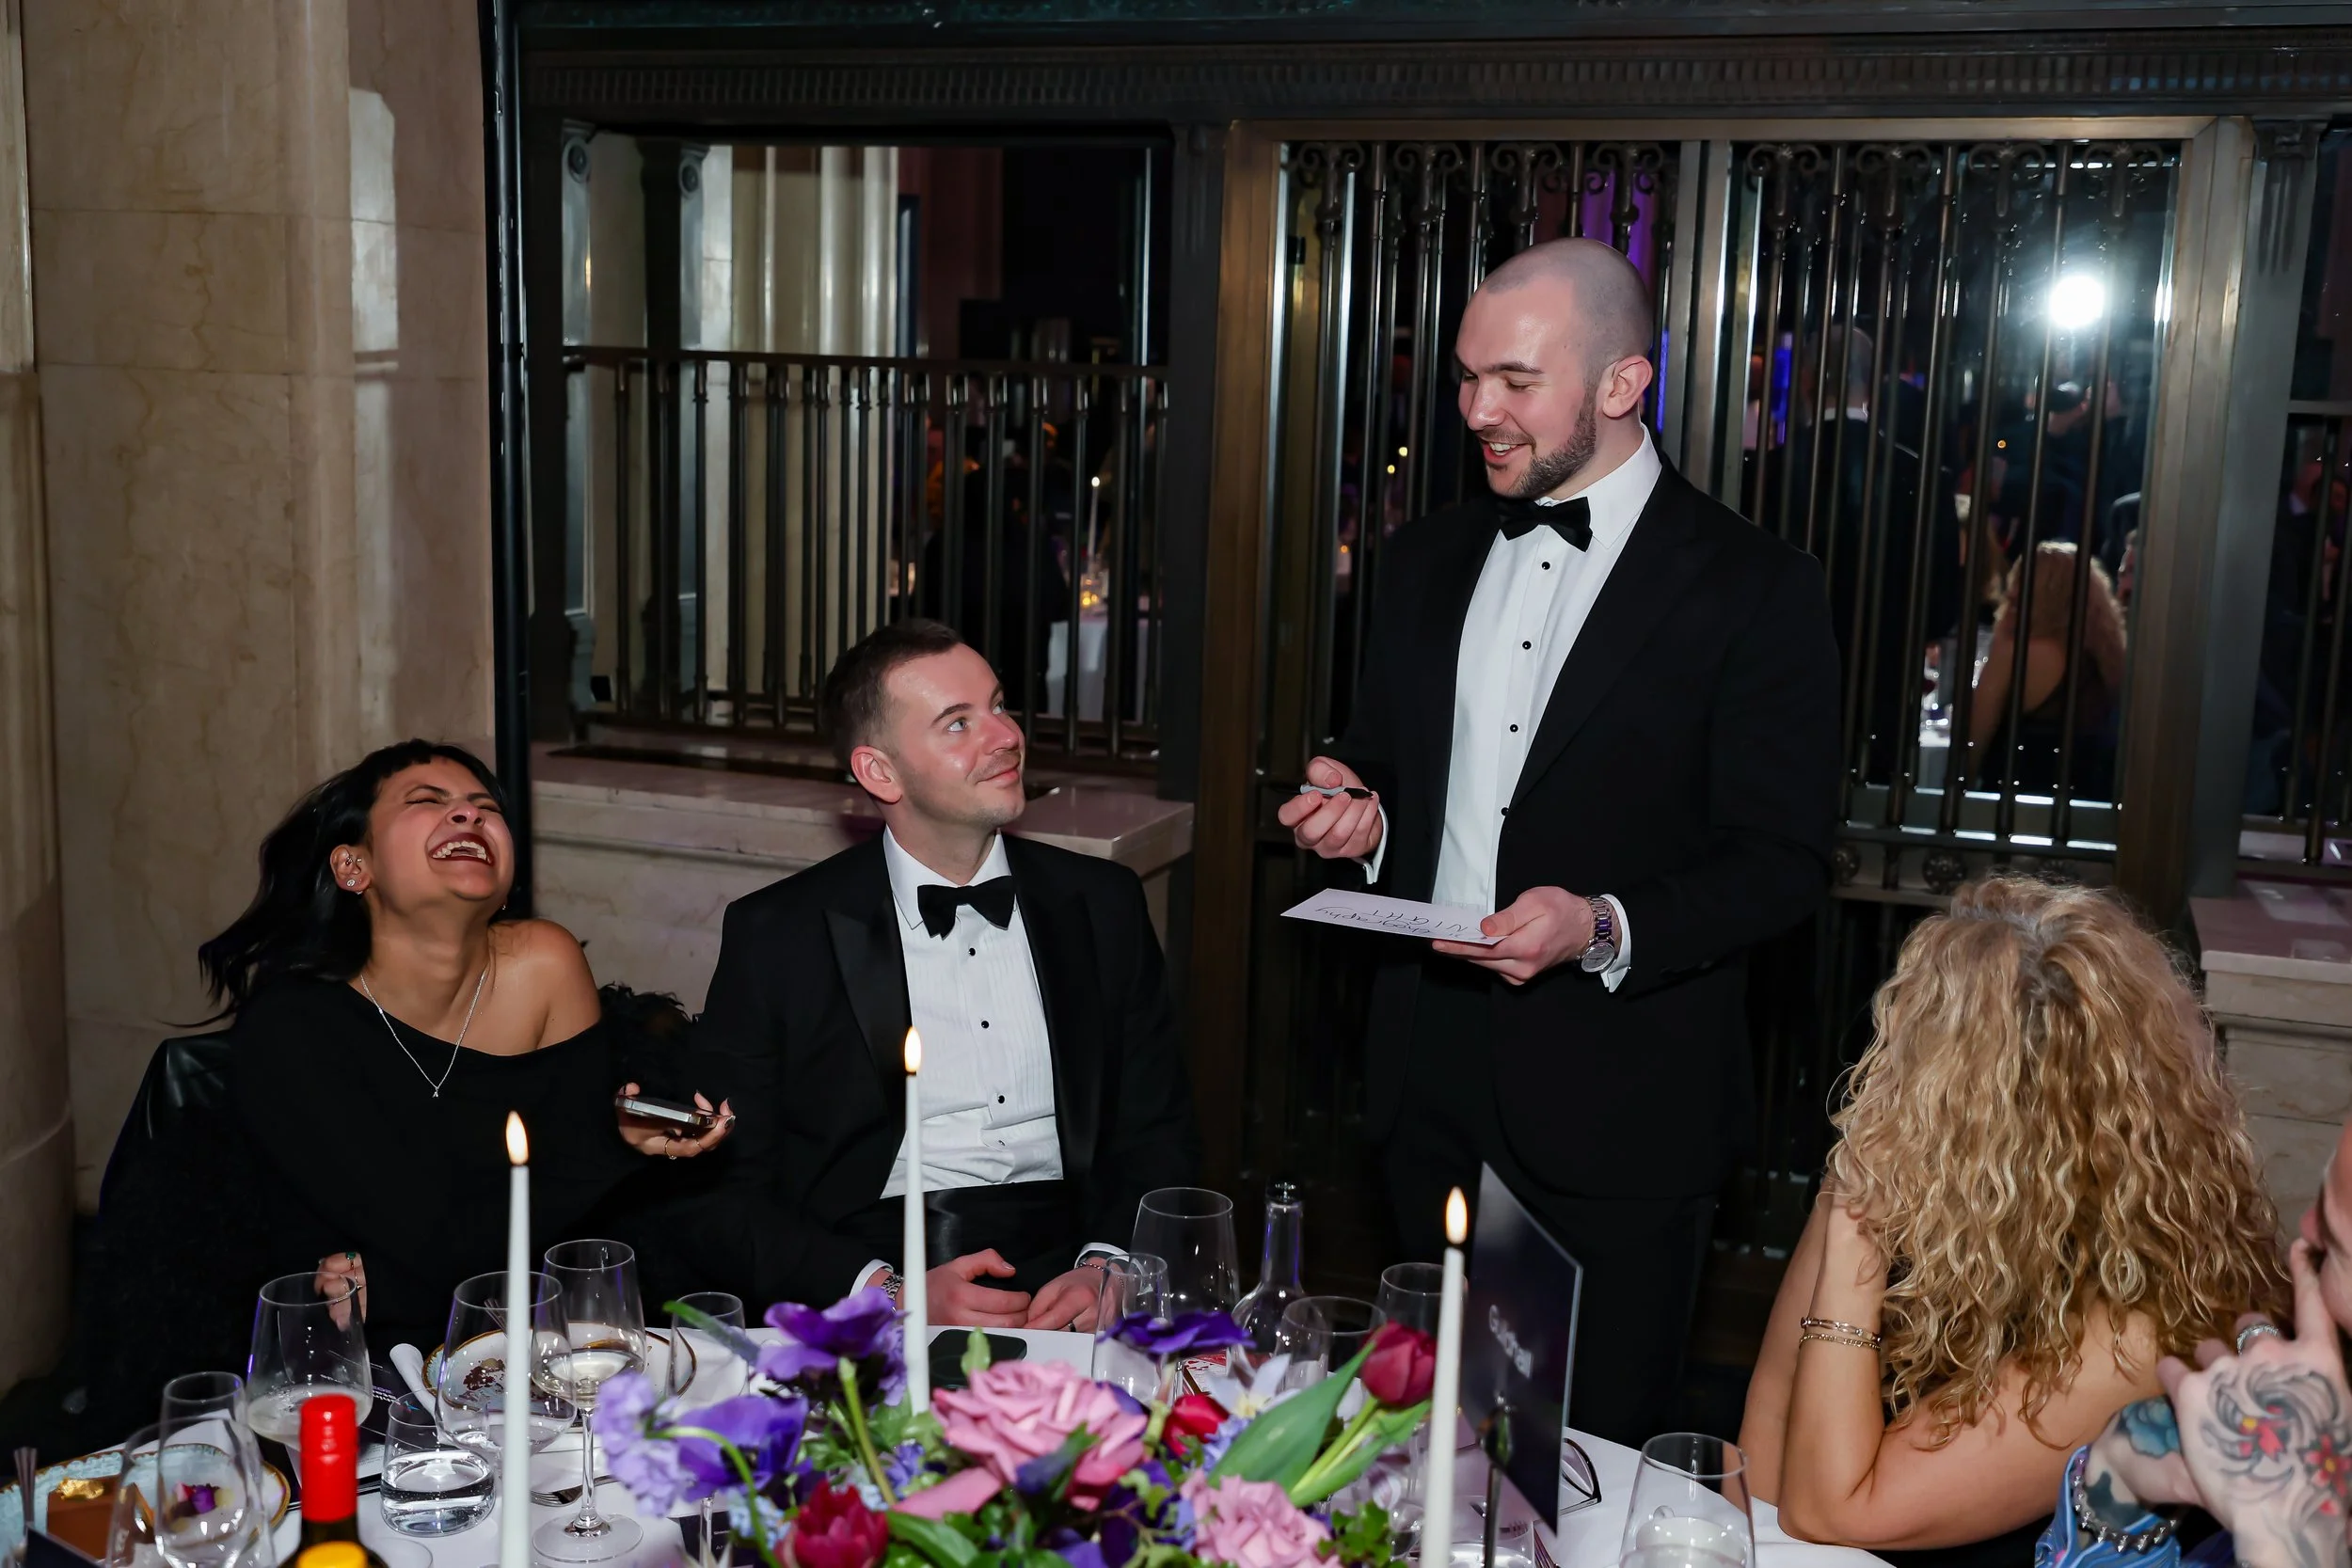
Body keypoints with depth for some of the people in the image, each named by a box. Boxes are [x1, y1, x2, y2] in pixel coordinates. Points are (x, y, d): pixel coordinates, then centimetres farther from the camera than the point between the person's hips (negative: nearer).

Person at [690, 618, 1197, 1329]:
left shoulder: (1102, 907, 11)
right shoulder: (774, 935, 2)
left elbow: (1156, 1137, 12)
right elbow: (732, 1196, 1)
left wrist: (1107, 1270, -8)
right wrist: (888, 1292, -15)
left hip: (1062, 1289, 2)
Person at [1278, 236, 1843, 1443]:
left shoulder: (1754, 588, -9)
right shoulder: (1430, 559, 9)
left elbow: (1781, 860, -10)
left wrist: (1608, 928, -25)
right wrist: (1363, 814, -3)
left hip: (1617, 1112, -5)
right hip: (1432, 1076, 5)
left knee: (1598, 1445, 8)